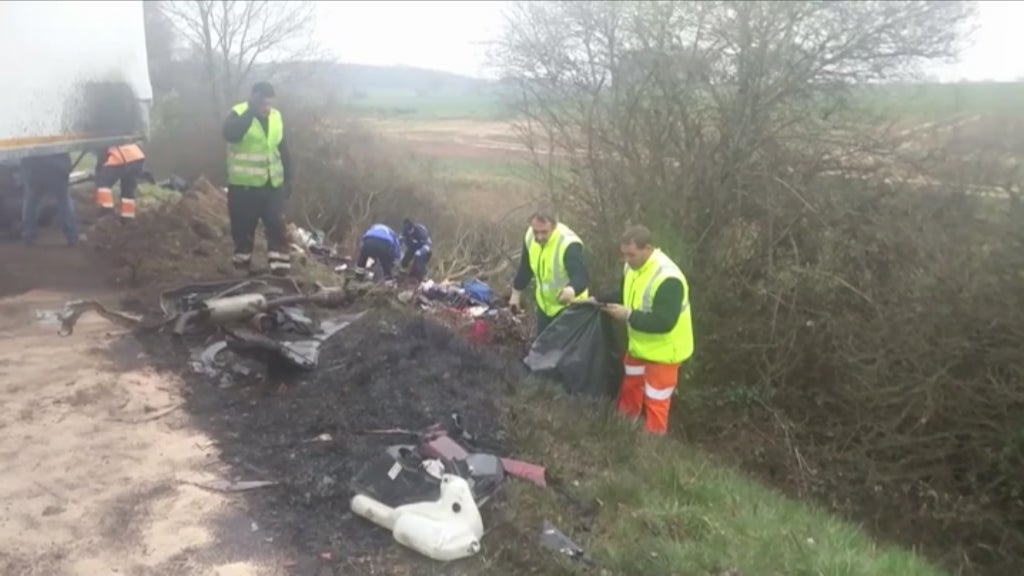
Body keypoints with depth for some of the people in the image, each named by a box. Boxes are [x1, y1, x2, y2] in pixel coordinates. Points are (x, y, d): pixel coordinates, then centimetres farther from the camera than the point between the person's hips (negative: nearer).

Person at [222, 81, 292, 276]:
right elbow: (230, 134, -30)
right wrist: (251, 111, -30)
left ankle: (281, 267, 3)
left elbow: (283, 150, 16)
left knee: (277, 227, -1)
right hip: (243, 186, -4)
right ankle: (242, 266, 18)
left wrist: (288, 178, 13)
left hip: (273, 185, 4)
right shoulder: (238, 114, -7)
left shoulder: (276, 116, 8)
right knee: (243, 229, 5)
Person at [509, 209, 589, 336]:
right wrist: (516, 293, 13)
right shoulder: (530, 237, -11)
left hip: (568, 306, -7)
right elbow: (525, 267, 6)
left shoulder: (569, 245, -33)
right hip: (545, 303, 7)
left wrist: (572, 290, -68)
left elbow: (581, 276, -45)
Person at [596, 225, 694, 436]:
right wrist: (598, 301, -4)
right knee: (629, 389, 25)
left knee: (655, 403, 6)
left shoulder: (667, 279, -33)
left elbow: (664, 322, -34)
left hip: (662, 351, -9)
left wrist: (628, 315, -33)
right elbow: (624, 295, 12)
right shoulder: (632, 267, -5)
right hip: (639, 345, 9)